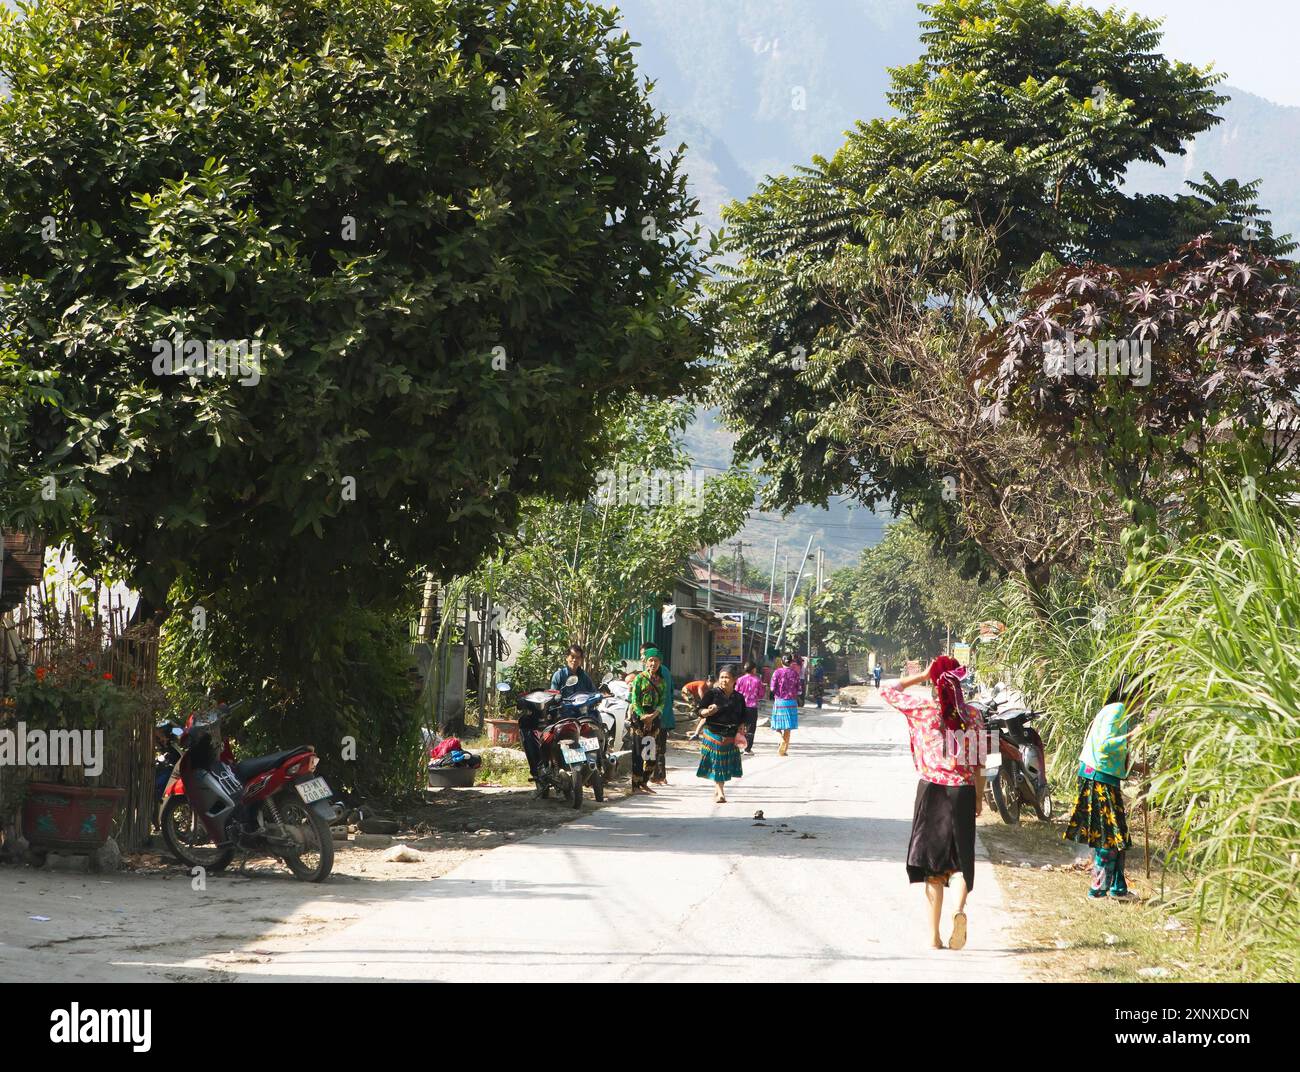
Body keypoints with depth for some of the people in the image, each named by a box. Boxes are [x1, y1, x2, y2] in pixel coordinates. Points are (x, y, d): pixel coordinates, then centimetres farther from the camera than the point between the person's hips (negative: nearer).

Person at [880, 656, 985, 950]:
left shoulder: (923, 708, -4)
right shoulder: (972, 715, 0)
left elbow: (887, 692, 10)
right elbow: (979, 763, 1)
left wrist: (920, 676, 9)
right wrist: (979, 798, 10)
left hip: (932, 791, -1)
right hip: (963, 793, 1)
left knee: (932, 863, 5)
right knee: (963, 859, 12)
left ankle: (934, 935, 4)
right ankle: (960, 909, -17)